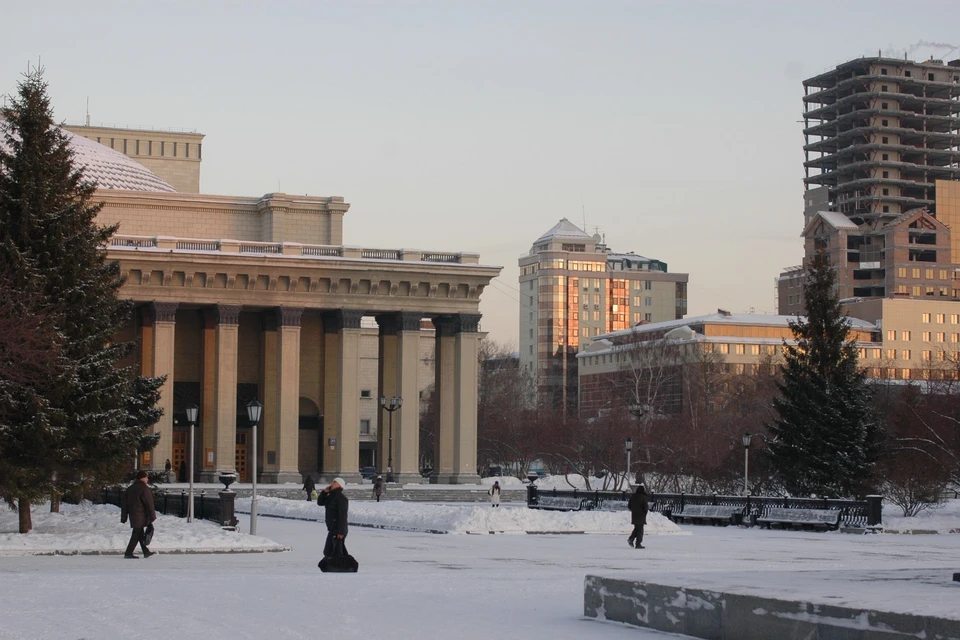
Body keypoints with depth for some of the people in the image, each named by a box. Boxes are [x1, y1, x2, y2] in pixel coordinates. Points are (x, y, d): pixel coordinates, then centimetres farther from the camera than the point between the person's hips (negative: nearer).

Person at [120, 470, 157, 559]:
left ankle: (146, 552, 23)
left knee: (140, 534, 15)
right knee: (137, 534, -5)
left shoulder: (129, 489, 14)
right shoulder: (144, 489, -12)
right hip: (141, 515, -9)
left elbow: (125, 505, 14)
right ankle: (128, 553, -6)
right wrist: (152, 517, -9)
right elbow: (149, 504, -14)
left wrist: (124, 518, 16)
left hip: (132, 515, 9)